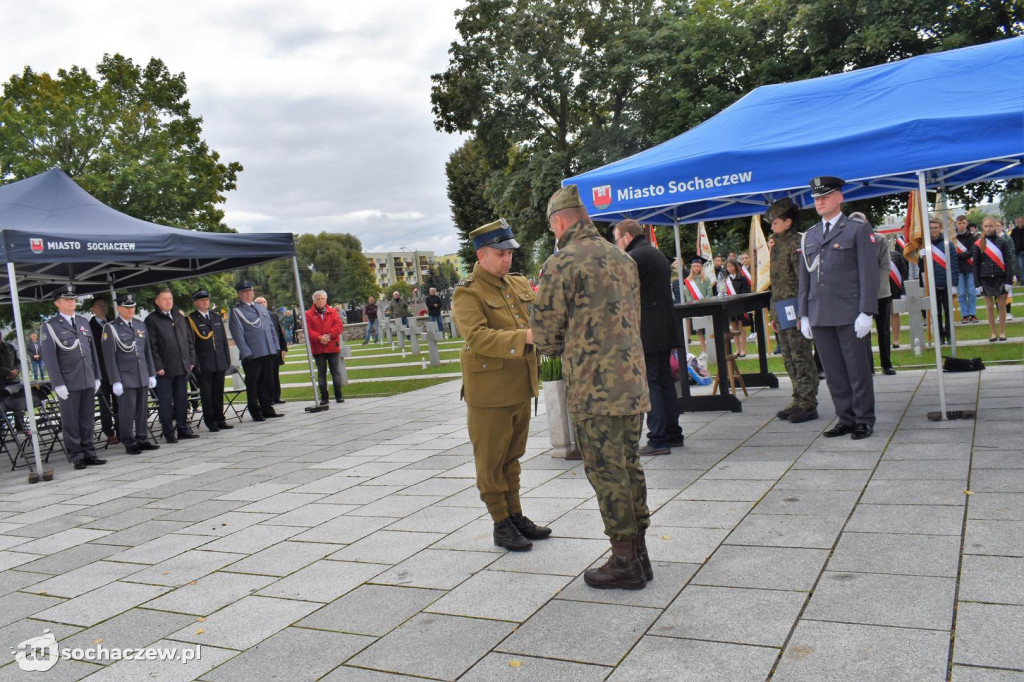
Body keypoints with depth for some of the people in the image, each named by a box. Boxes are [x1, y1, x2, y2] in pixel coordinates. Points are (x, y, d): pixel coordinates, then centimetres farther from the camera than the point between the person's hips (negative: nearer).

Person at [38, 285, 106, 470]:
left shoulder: (84, 322, 14)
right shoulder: (50, 326, -3)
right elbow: (49, 357, -7)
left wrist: (96, 377, 12)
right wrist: (58, 384, -12)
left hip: (88, 382, 5)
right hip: (68, 384, -5)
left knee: (87, 420, 9)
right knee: (71, 423, 2)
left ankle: (88, 453, 16)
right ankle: (76, 456, 8)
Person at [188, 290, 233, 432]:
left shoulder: (217, 318, 16)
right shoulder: (190, 319, -2)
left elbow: (224, 340, 17)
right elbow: (190, 344, -5)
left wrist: (227, 359, 11)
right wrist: (194, 364, -11)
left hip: (220, 363, 5)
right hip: (203, 365, -5)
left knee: (219, 392, 9)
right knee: (207, 394, 0)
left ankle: (220, 420, 17)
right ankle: (210, 422, 8)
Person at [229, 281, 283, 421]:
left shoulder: (262, 308, 17)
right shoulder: (235, 311, -2)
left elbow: (271, 328, 19)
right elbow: (238, 334, -9)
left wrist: (276, 347, 11)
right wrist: (245, 353, -15)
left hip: (268, 352, 6)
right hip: (252, 355, -6)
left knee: (268, 382, 11)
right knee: (253, 384, 0)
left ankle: (267, 409, 20)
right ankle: (255, 413, 8)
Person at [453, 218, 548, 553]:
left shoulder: (519, 284, 11)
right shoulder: (467, 293, -12)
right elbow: (478, 337, -25)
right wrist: (525, 337, -34)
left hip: (521, 387, 7)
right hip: (489, 391, -7)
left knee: (512, 456, 18)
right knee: (491, 460, 5)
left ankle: (516, 515, 29)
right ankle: (501, 525, 15)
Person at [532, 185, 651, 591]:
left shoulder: (563, 263, -10)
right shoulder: (622, 258, 15)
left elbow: (545, 332, -9)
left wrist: (553, 348, 14)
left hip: (595, 388, -8)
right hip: (633, 382, 8)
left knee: (606, 473, 1)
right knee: (629, 467, 14)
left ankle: (625, 562, 9)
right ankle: (638, 555, 23)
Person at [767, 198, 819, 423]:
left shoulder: (797, 244, -10)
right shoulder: (777, 246, 17)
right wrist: (774, 315, 19)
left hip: (795, 309, -9)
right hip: (783, 312, 9)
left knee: (802, 358, -4)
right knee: (789, 359, 12)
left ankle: (808, 405, 1)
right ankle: (798, 401, 20)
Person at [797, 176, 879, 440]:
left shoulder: (859, 229, 2)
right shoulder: (809, 236, 17)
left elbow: (869, 273, -4)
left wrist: (866, 312, -11)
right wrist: (804, 315, 12)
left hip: (849, 315, -5)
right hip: (820, 317, 5)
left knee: (858, 370, 2)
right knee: (833, 373, 7)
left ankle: (864, 420, 12)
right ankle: (846, 419, 16)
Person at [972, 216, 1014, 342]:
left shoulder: (1003, 242, -1)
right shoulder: (978, 245, 1)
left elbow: (1008, 262, -1)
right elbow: (976, 265, 3)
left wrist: (1008, 281, -7)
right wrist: (977, 283, 0)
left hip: (1000, 278, -1)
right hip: (985, 279, 1)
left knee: (1001, 305, 3)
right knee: (989, 306, 6)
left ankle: (1002, 332, 13)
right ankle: (993, 333, 14)